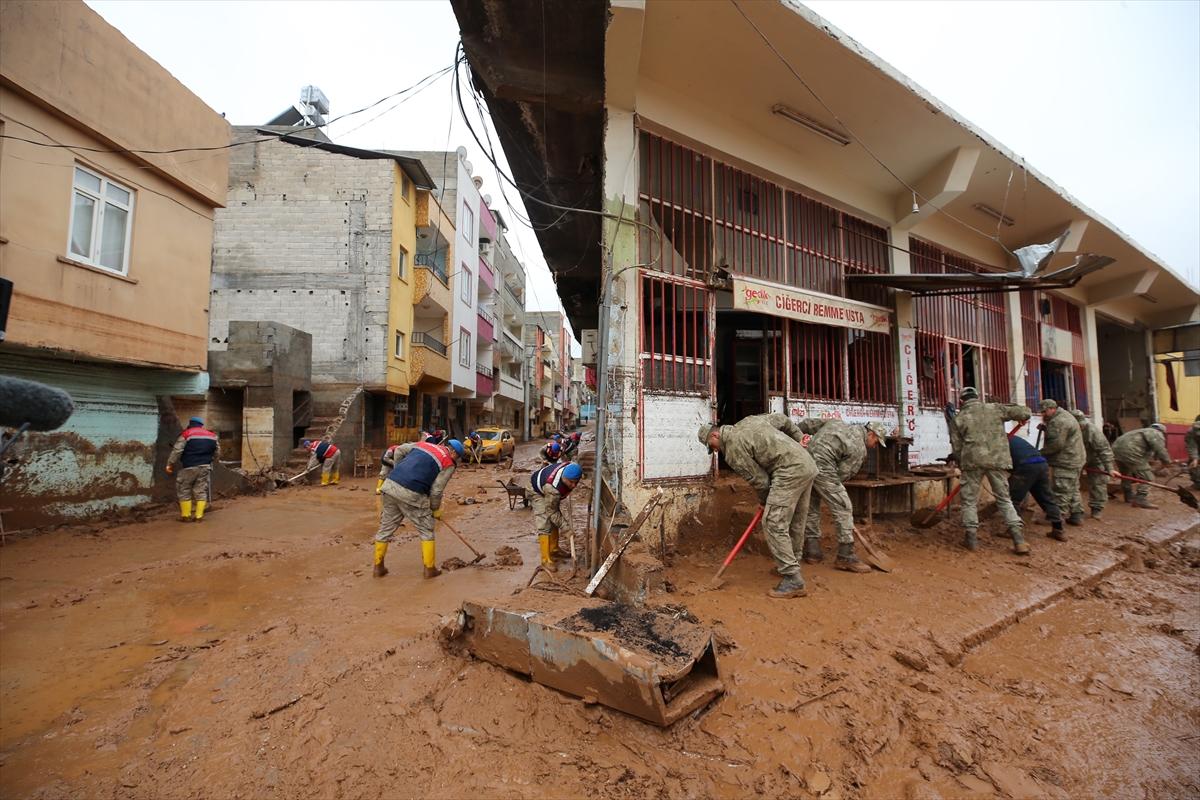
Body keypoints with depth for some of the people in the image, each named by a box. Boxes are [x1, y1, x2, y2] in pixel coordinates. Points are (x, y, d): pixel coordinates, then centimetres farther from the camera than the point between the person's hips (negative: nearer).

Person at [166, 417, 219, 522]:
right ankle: (199, 516, 6)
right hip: (205, 467, 4)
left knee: (184, 491, 9)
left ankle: (186, 516, 12)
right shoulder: (212, 435, 11)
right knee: (201, 491, 8)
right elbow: (217, 451, 17)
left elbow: (177, 451, -7)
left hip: (189, 467, -4)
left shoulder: (186, 434, -3)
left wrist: (170, 464, 1)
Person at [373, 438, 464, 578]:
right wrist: (435, 509, 13)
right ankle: (429, 569, 17)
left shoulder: (423, 444, 20)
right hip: (411, 495, -6)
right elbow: (436, 491, -2)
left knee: (386, 528, 21)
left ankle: (378, 567, 31)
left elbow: (399, 451, 23)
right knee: (426, 531, 11)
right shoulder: (448, 464, 2)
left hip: (390, 485, 6)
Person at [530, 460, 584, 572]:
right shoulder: (553, 488, -45)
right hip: (539, 492, -7)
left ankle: (554, 550, 29)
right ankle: (546, 559, -6)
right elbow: (551, 511, -31)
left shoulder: (572, 467, -29)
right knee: (545, 526, -13)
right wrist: (566, 528, -28)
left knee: (554, 521, 14)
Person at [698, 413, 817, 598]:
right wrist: (799, 438, 35)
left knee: (774, 524, -7)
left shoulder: (733, 449, -7)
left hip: (790, 472, -10)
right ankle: (791, 565, 33)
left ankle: (793, 581, -5)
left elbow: (759, 479, -5)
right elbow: (782, 420, 25)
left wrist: (765, 500, 14)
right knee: (796, 522, 19)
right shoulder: (749, 420, 17)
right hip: (808, 464, 10)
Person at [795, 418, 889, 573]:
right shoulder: (859, 449, 0)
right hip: (821, 466, -8)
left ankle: (812, 551, 21)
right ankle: (846, 557, 2)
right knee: (843, 508, 0)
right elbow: (843, 473, 0)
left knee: (811, 508, 16)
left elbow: (809, 423, 20)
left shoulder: (837, 423, 20)